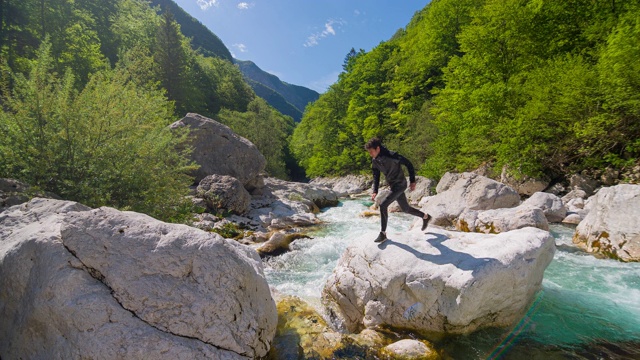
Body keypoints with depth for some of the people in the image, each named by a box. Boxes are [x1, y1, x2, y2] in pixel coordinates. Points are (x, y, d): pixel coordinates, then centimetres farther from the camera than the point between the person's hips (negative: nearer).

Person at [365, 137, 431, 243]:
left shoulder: (392, 155, -25)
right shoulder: (374, 160, -4)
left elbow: (408, 164, -15)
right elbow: (376, 176, 4)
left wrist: (412, 181, -12)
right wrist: (375, 191, -8)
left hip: (400, 185, -8)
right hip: (393, 186, 8)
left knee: (383, 205, -18)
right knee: (405, 209, 18)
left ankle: (383, 233, -5)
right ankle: (425, 217, 43)